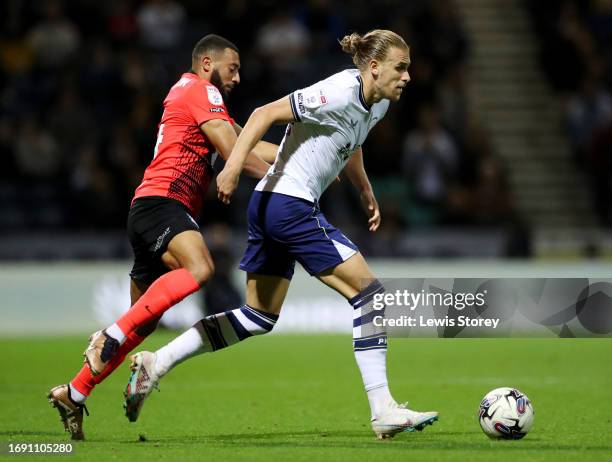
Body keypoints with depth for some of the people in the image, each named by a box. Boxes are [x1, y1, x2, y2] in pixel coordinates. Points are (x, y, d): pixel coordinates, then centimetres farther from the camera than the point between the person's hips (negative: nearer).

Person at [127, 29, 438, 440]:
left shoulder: (376, 104, 12)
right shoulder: (340, 94, -18)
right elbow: (266, 114, -20)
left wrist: (367, 193, 36)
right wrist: (234, 166, -28)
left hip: (271, 206, 10)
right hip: (291, 205, -10)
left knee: (259, 318, 14)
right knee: (368, 292, -9)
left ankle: (156, 363, 15)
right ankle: (384, 411, -9)